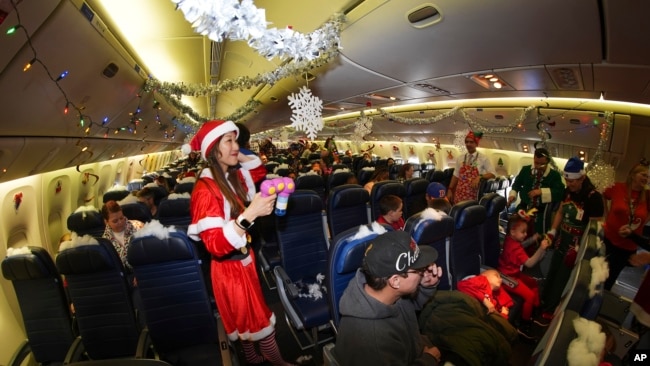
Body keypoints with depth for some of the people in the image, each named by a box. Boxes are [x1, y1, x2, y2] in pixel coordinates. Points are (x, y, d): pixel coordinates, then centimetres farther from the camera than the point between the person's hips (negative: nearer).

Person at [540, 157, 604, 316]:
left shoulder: (593, 197, -20)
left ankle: (549, 309, 22)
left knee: (561, 278, 6)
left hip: (576, 245, -6)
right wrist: (552, 232, 4)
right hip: (561, 240, 6)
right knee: (551, 273, 17)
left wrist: (577, 250, -18)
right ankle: (542, 301, 33)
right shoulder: (568, 191, -1)